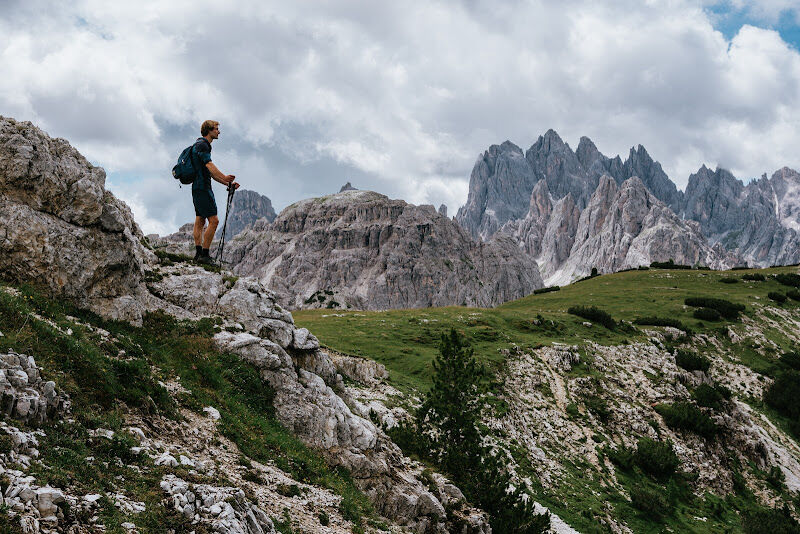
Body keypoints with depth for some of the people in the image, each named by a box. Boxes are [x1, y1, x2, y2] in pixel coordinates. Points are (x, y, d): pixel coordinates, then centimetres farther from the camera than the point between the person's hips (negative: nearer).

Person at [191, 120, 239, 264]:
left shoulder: (203, 145, 22)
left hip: (198, 188, 11)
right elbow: (209, 166, -24)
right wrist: (225, 177, -36)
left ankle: (198, 253, 9)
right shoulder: (202, 145, -10)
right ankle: (204, 254, -12)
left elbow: (211, 173, 22)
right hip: (202, 188, -11)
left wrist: (228, 183, 16)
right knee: (214, 221, -12)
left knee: (200, 221, 9)